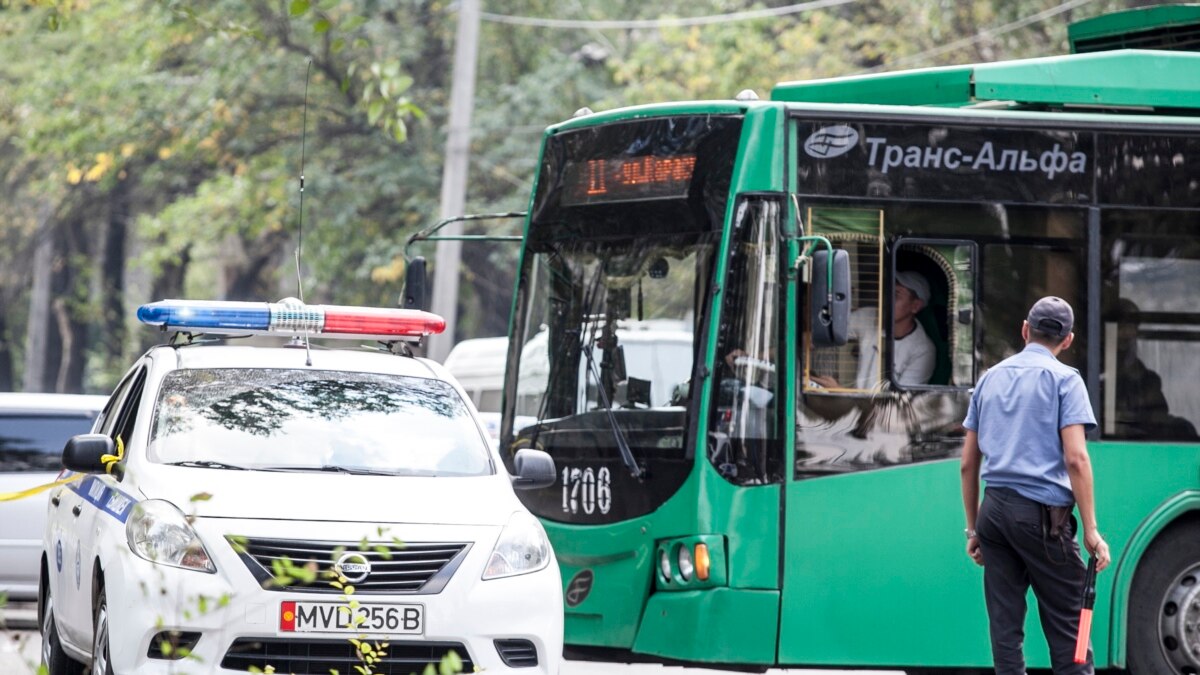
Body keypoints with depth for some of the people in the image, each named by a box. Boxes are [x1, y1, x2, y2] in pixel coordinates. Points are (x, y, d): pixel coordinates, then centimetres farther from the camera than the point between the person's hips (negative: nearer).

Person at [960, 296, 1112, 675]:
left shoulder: (991, 378, 15)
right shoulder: (1063, 379, -1)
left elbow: (968, 464, 16)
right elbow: (1075, 458, -11)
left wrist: (973, 528, 22)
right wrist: (1090, 530, -9)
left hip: (994, 511, 5)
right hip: (1041, 515, -5)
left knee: (1005, 627, 5)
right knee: (1066, 628, -5)